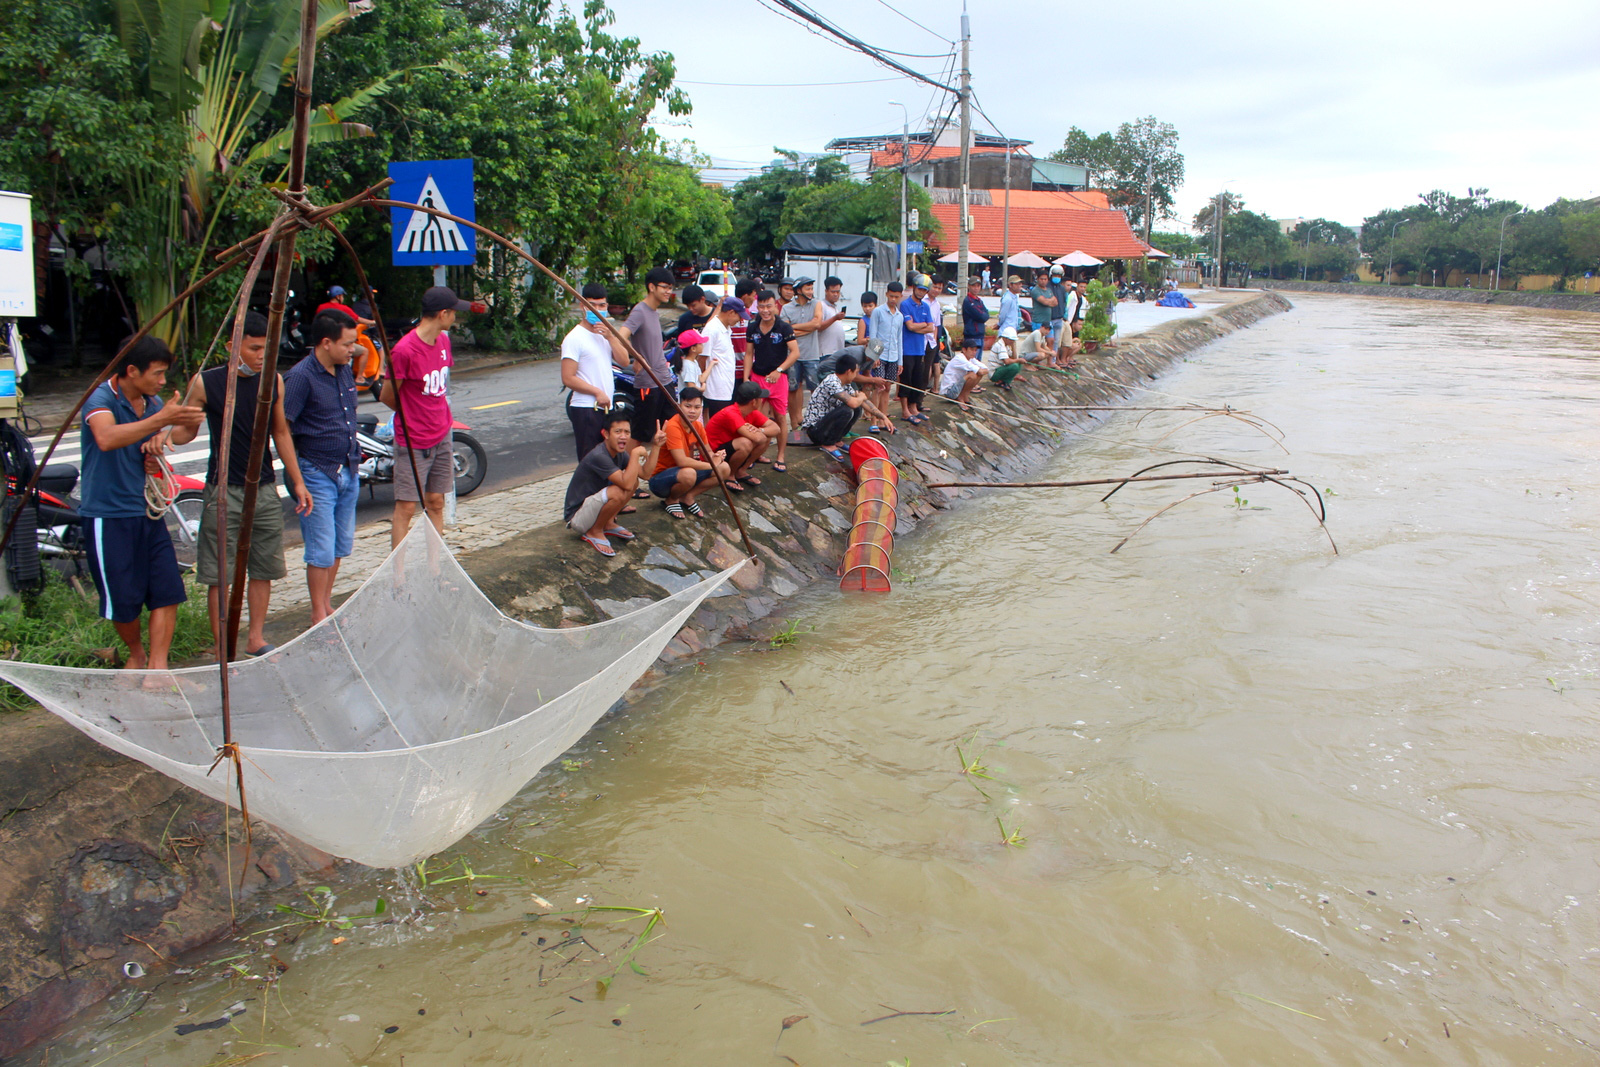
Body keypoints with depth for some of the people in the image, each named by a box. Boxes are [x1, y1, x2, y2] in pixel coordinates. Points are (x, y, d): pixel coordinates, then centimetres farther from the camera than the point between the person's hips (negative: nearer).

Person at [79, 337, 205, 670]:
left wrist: (156, 444, -1)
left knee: (167, 590, -1)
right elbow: (106, 438, -36)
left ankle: (157, 665, 3)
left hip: (148, 511, 7)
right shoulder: (101, 398, -14)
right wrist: (160, 420, -45)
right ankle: (136, 653, 27)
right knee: (123, 599, 2)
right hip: (109, 515, -6)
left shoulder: (153, 402, 8)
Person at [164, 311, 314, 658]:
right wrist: (165, 438, -22)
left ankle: (255, 639, 24)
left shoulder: (274, 382, 5)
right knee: (220, 574, 0)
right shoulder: (205, 383, -7)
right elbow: (187, 428, 1)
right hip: (224, 490, -4)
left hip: (265, 489, 4)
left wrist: (297, 481, 15)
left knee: (263, 570, 10)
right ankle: (223, 649, 9)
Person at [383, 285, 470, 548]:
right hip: (413, 443, -7)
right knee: (406, 507, -2)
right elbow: (387, 397, -11)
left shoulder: (443, 340, 6)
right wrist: (412, 416, 4)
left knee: (435, 502, 13)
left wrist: (440, 418, 9)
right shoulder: (405, 350, -19)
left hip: (441, 437, 7)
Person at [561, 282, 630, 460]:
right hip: (585, 410, -8)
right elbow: (568, 378, -15)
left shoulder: (605, 333, 15)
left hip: (607, 407, 8)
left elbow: (624, 361, 4)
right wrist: (597, 392, -16)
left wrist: (610, 337, -9)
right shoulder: (575, 338, -10)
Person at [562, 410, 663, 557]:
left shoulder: (619, 452, 0)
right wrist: (635, 453, -27)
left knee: (634, 482, -1)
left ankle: (608, 524, 7)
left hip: (591, 504, 9)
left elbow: (645, 473, 1)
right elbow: (626, 484, -34)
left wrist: (656, 446, -7)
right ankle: (594, 533, -9)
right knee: (619, 492, -31)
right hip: (576, 517, -9)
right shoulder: (598, 456, -28)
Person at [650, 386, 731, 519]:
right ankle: (671, 499, -7)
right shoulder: (672, 427, -25)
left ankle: (688, 497, 2)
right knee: (688, 474, -40)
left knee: (724, 469, -6)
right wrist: (711, 465, -24)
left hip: (684, 473, 8)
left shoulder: (698, 426, 0)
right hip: (660, 479, -8)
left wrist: (715, 457, -19)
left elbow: (707, 453, 6)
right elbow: (682, 461, -33)